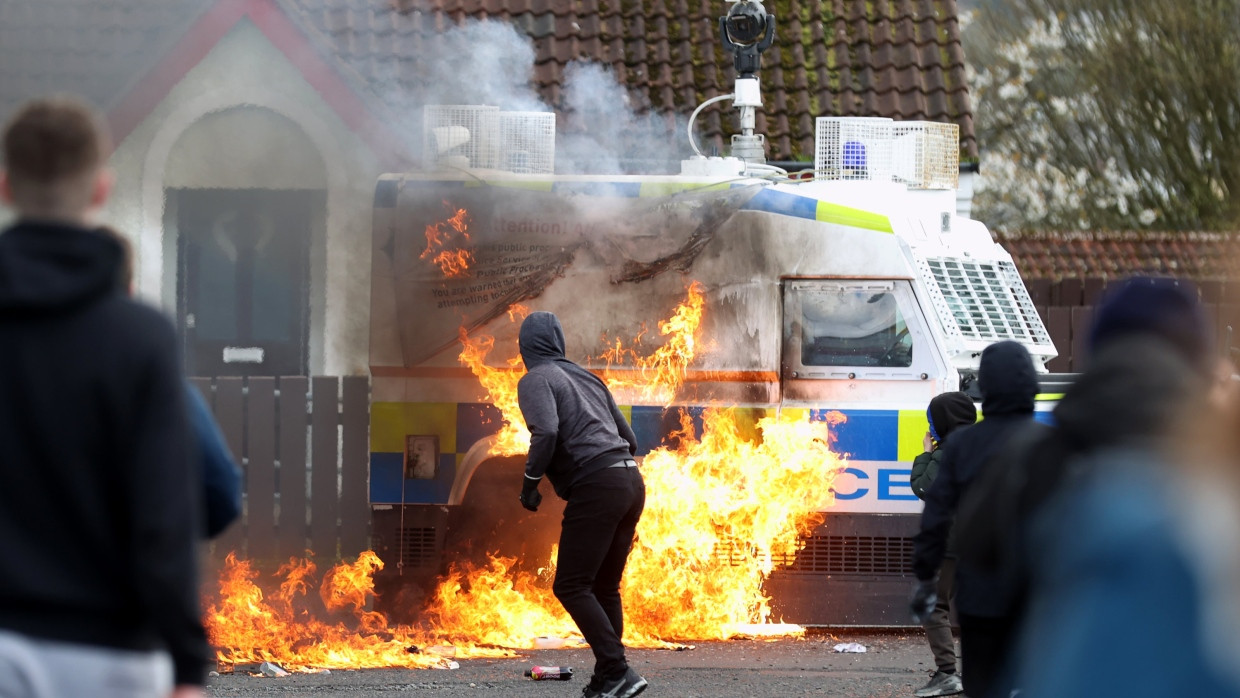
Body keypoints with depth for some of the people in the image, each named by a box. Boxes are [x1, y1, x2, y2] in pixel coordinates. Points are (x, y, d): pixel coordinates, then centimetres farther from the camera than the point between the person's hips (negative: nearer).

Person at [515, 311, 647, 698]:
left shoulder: (536, 379, 0)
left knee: (571, 586, -5)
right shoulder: (586, 378, 24)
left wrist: (530, 481, -7)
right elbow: (628, 437, 24)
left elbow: (546, 431, -18)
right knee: (604, 587, 14)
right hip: (631, 480, 8)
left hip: (596, 487, -8)